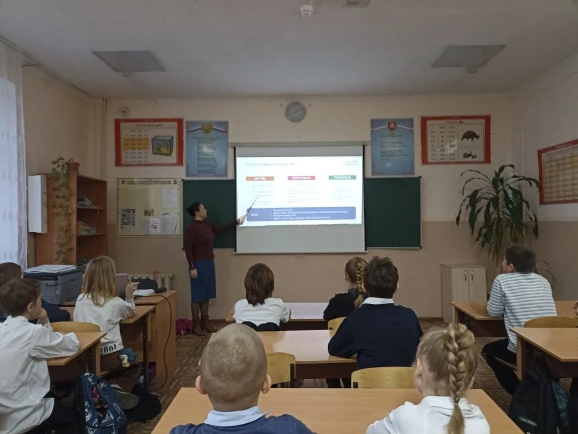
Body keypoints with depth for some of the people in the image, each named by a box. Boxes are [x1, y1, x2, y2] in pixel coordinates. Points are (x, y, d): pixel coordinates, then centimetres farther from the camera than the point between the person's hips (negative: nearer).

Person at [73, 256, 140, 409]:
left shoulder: (80, 300, 2)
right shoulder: (115, 302, -5)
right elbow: (131, 311, 17)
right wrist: (130, 295, 20)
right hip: (110, 357, -4)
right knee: (133, 366, 26)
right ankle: (118, 387, -6)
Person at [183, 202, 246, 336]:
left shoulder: (207, 225, 10)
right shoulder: (192, 228, -15)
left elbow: (221, 230, 23)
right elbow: (187, 248, -17)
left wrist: (237, 222, 23)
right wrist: (192, 267, -20)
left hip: (209, 263, 9)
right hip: (199, 264, -9)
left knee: (206, 295, 13)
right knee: (197, 295, 0)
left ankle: (205, 322, 23)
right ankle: (196, 325, 10)